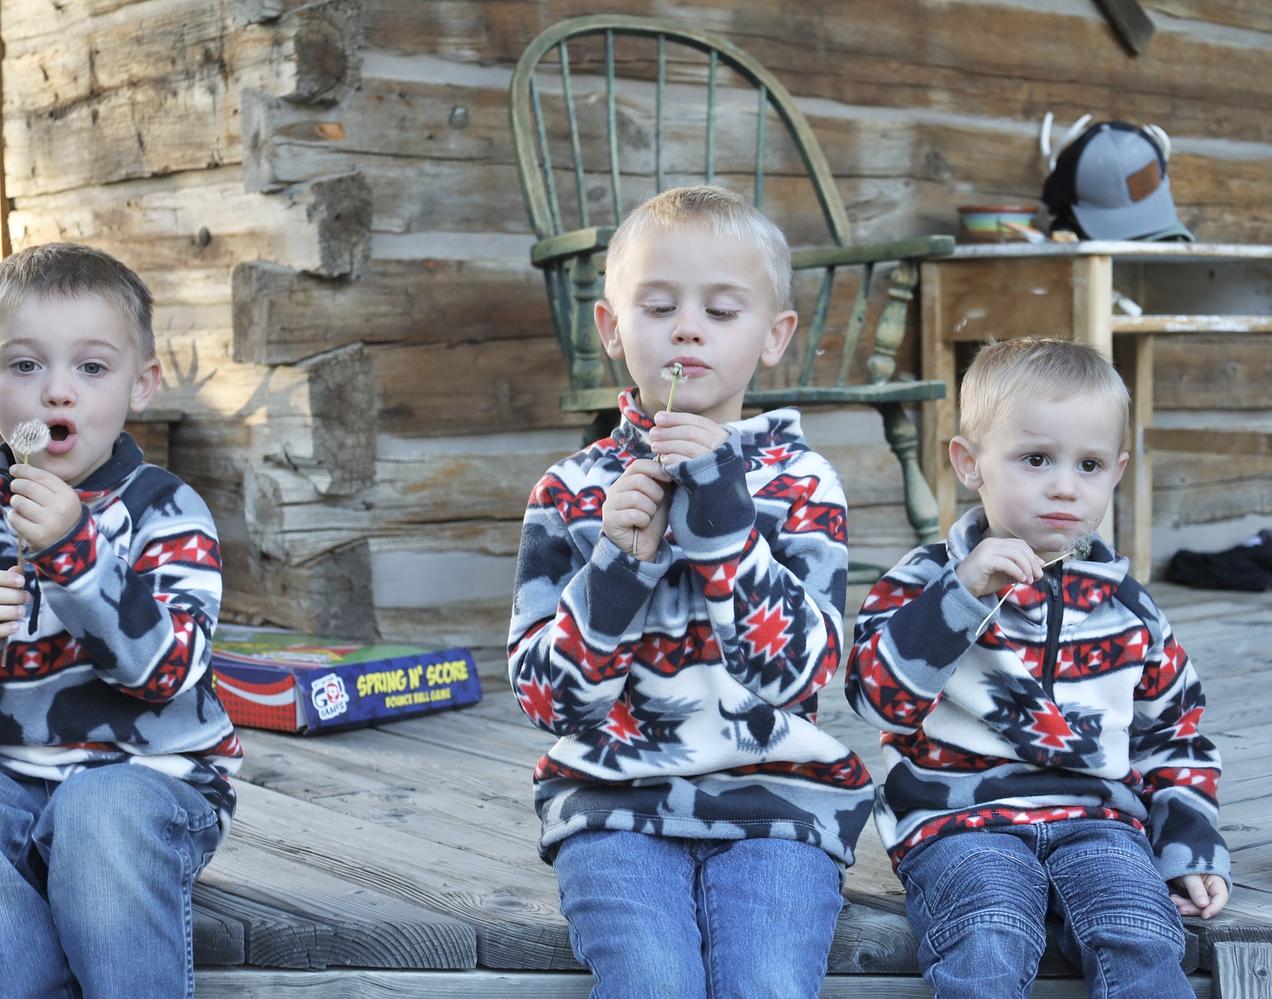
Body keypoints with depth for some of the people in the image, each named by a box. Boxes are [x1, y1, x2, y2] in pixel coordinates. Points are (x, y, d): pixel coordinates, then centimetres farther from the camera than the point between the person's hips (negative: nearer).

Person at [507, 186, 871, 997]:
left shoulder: (801, 484, 3)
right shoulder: (571, 492, 5)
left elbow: (796, 674, -9)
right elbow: (544, 695, -1)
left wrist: (723, 519, -18)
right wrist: (615, 565, -16)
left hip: (775, 803, 0)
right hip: (615, 803, 1)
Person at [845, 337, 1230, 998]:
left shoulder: (1127, 609, 14)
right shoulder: (929, 582, 3)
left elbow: (1172, 736, 24)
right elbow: (882, 697, -12)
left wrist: (1190, 847, 12)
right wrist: (962, 592, -19)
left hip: (1096, 817, 3)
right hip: (961, 818, -3)